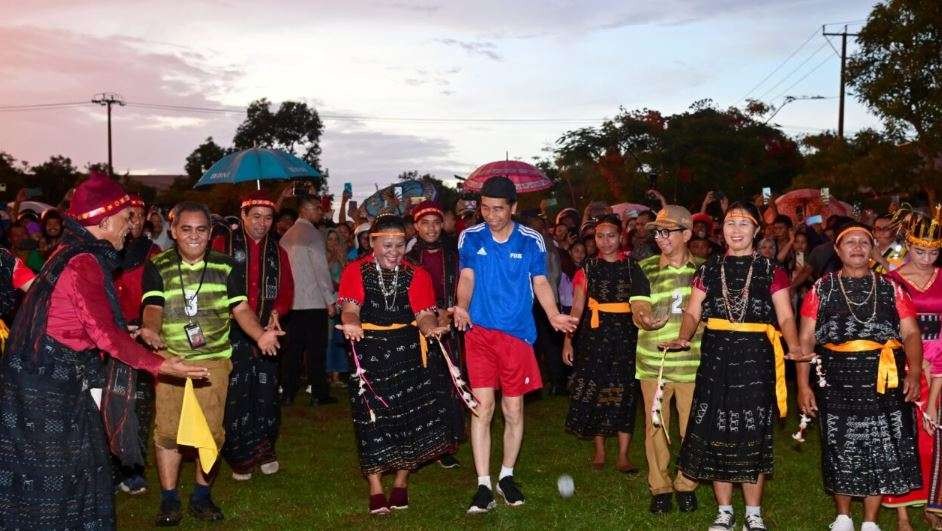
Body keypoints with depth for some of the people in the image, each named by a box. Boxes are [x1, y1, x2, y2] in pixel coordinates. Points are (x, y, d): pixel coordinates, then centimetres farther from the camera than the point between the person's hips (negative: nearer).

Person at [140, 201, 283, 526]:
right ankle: (169, 500, 14)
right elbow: (153, 306, -11)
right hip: (170, 358, 0)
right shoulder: (158, 267, 0)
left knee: (211, 429, 0)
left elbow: (241, 308, 0)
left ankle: (202, 497, 18)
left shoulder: (226, 267, 3)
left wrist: (260, 335, -19)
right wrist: (151, 329, -34)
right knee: (167, 430, -1)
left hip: (214, 359, 1)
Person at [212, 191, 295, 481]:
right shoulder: (223, 244, 0)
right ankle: (240, 456, 10)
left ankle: (265, 451, 22)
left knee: (266, 392, 6)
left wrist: (277, 311, -8)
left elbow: (286, 289, 12)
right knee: (235, 394, -3)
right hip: (232, 331, -3)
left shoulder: (277, 251, 14)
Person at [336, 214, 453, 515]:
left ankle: (401, 483, 20)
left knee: (410, 414, 1)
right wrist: (350, 323, -35)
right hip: (368, 352, -1)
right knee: (371, 418, -1)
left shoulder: (416, 275, 4)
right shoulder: (355, 272, 1)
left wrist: (431, 328, -28)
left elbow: (424, 314, -4)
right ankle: (376, 490, 8)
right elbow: (350, 308, -11)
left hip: (406, 352, 1)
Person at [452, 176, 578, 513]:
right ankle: (483, 485, -1)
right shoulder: (470, 238, 3)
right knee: (482, 407, -7)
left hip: (517, 334, 1)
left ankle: (506, 476, 26)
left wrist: (553, 315, -11)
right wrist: (462, 306, -18)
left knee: (513, 410, 8)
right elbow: (467, 277, 3)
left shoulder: (531, 241, 2)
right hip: (480, 332, -1)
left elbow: (540, 283, 5)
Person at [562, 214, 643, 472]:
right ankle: (599, 451, 17)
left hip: (625, 334, 0)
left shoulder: (632, 266, 4)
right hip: (594, 335, 0)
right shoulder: (588, 267, 4)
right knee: (595, 391, 3)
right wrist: (568, 341, -4)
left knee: (625, 393, 0)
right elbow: (577, 307, 3)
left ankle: (623, 456, 5)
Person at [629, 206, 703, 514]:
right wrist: (645, 319, -30)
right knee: (655, 425, 5)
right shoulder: (645, 268, 2)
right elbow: (638, 311, -9)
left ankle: (686, 485, 22)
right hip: (653, 360, 0)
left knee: (692, 427, 4)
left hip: (692, 360, 0)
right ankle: (660, 487, 18)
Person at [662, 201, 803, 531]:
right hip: (716, 358, 2)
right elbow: (692, 312, 6)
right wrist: (684, 338, -13)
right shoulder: (709, 270, 9)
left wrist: (793, 346, -19)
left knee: (752, 434, 2)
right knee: (716, 433, 3)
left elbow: (786, 318, -1)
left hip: (755, 359, -2)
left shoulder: (771, 271, 3)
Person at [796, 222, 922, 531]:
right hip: (838, 383, -1)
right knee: (840, 452, 7)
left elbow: (911, 333, 3)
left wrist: (914, 372, -13)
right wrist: (803, 384, -5)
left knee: (884, 451, 3)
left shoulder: (890, 288, 8)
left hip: (884, 383, 1)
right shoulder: (822, 288, 6)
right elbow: (806, 338, 3)